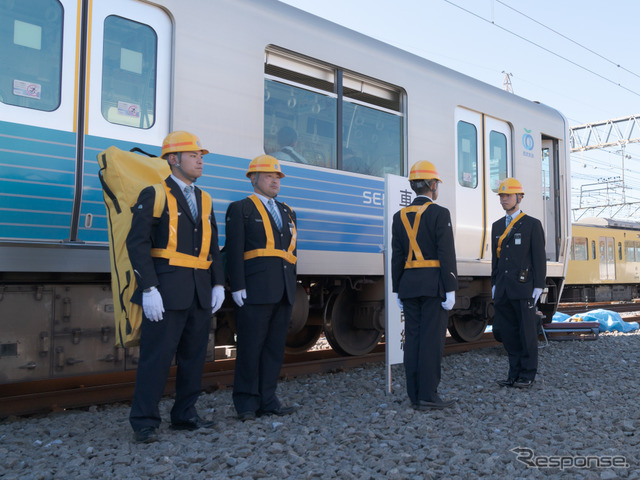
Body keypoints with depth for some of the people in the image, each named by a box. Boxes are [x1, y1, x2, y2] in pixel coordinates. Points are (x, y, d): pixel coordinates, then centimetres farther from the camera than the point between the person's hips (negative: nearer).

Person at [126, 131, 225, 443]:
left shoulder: (204, 200, 16)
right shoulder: (154, 194, -3)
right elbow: (137, 242, -10)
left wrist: (218, 284, 6)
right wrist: (148, 289, -18)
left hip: (200, 293, 7)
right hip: (166, 291, -6)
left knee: (194, 356, 11)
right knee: (156, 356, -3)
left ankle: (185, 415, 23)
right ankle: (144, 423, 8)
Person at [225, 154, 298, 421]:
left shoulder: (288, 213, 22)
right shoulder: (240, 209, 3)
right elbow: (234, 251, -5)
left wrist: (291, 287, 13)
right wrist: (237, 286, -13)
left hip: (283, 293, 6)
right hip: (255, 290, -6)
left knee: (275, 347, 9)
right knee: (250, 346, -2)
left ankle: (267, 400, 17)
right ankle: (247, 403, 8)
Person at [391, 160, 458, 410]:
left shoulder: (400, 217, 8)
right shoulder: (439, 213, -7)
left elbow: (397, 257, 8)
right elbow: (446, 254, -13)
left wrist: (398, 290, 12)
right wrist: (450, 289, -11)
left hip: (409, 285, 5)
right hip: (434, 284, -5)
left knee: (413, 338, 6)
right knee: (432, 339, -4)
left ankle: (415, 395, 10)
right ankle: (428, 395, -4)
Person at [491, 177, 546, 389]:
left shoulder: (532, 224, -1)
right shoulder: (497, 226, 15)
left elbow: (539, 257, -5)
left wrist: (538, 286, -11)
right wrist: (494, 284, 12)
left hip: (523, 288, -5)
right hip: (503, 290, 5)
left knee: (527, 332, 1)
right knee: (507, 332, 7)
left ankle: (528, 375, 11)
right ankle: (515, 373, 16)